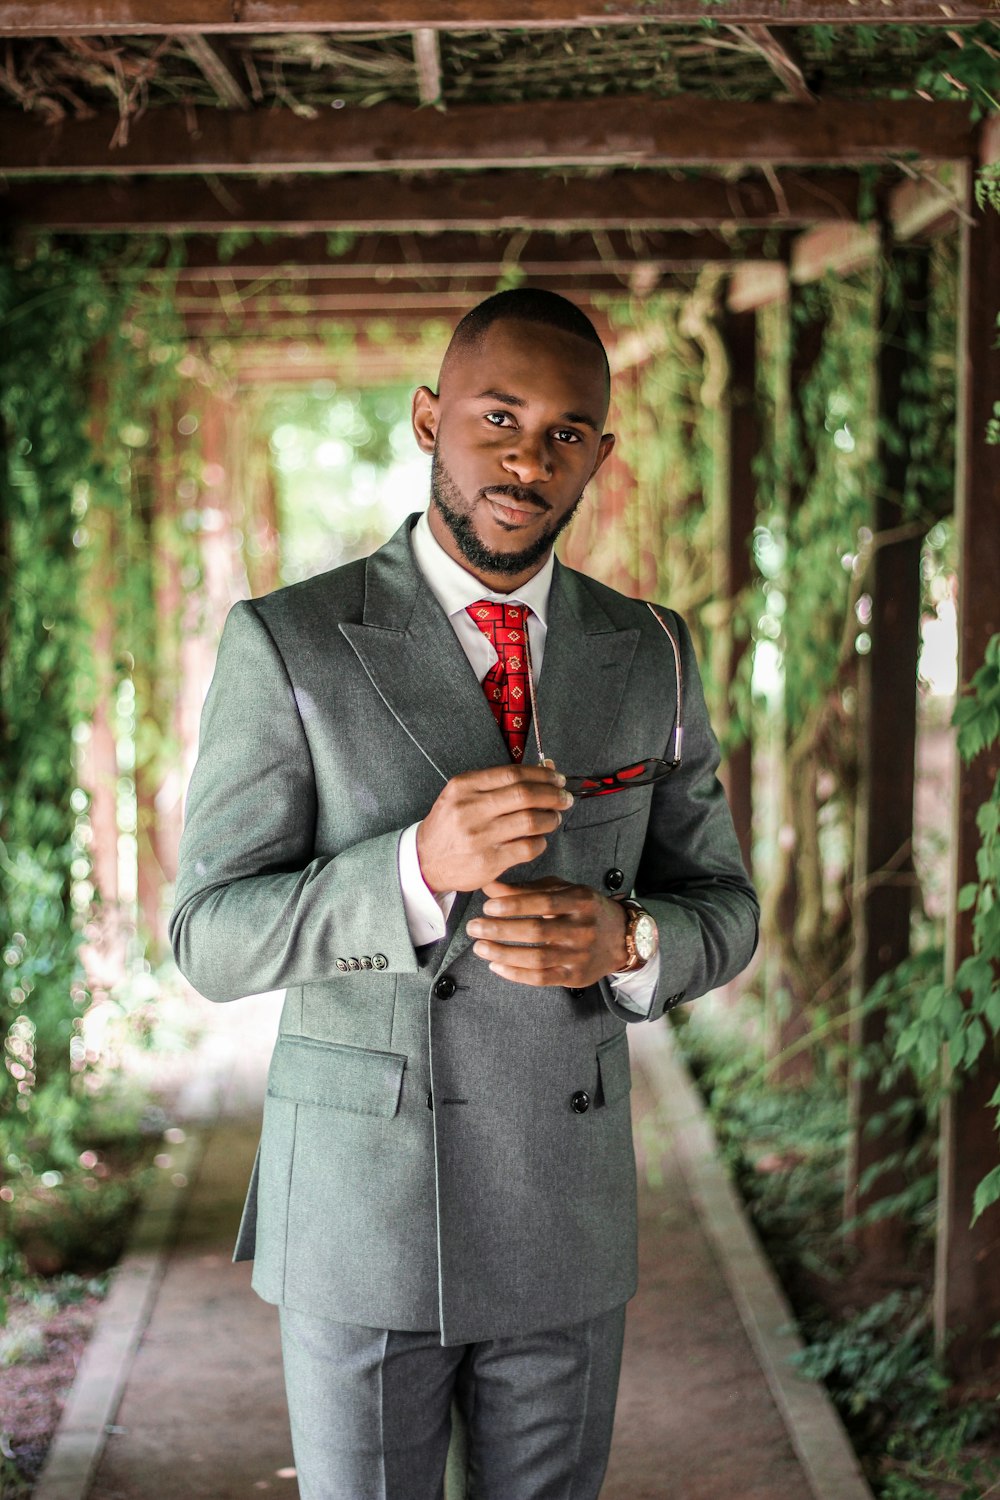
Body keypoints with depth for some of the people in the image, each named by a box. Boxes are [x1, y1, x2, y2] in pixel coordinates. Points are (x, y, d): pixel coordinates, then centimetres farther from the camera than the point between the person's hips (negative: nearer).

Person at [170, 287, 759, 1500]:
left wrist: (625, 941, -17)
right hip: (357, 1219, -3)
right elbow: (212, 941, -11)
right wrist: (421, 867, -29)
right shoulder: (288, 644, -9)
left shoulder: (649, 656, 2)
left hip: (570, 1216, 3)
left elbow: (720, 910, 7)